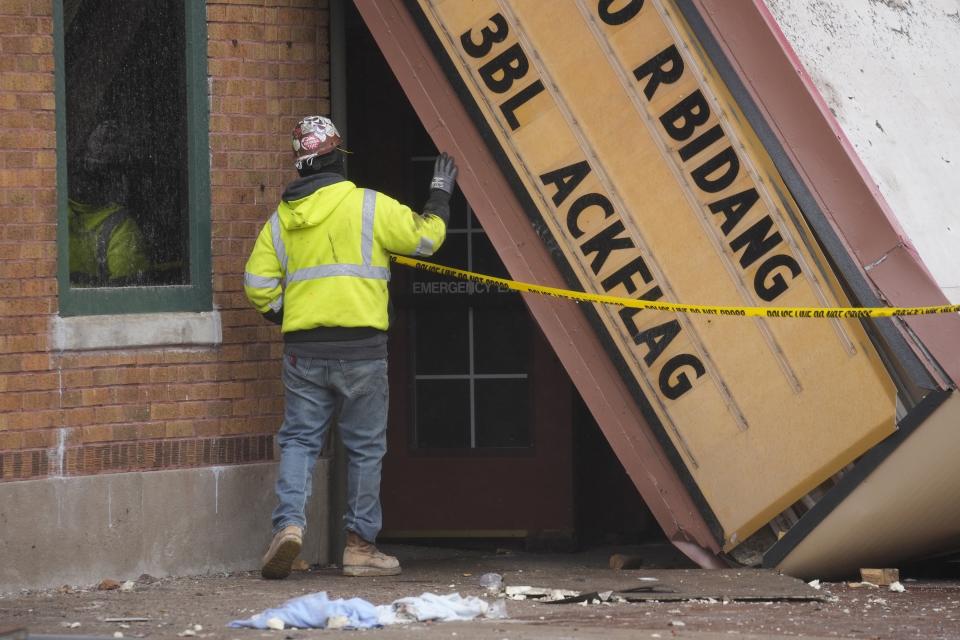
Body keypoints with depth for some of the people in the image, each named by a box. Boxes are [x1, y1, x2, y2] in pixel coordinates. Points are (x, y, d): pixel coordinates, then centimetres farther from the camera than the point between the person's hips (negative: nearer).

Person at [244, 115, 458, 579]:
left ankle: (289, 521, -12)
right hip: (360, 348, -3)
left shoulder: (280, 220, 8)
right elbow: (424, 236, 4)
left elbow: (258, 286, 6)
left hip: (302, 349, 3)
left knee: (299, 440, 9)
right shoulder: (369, 206, -4)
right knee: (365, 446, 7)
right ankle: (360, 545, 11)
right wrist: (440, 194, 20)